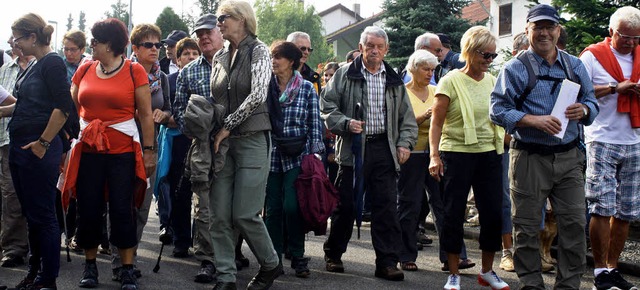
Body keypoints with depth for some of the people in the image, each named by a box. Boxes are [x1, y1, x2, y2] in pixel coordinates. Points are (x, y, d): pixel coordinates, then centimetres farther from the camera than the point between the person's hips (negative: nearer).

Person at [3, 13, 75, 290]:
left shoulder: (52, 63, -11)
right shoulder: (32, 67, 15)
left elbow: (63, 106, -20)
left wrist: (43, 142, -18)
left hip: (38, 150, -9)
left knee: (42, 215, -3)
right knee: (30, 213, 14)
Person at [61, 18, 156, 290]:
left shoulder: (135, 71, -3)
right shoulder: (84, 70, 7)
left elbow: (145, 114, -1)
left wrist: (149, 150, -4)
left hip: (123, 150, -3)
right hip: (89, 149, 4)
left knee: (123, 210, 0)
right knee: (88, 209, 7)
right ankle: (90, 265, 22)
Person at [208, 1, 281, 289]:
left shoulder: (258, 50, -5)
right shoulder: (219, 58, 12)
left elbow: (257, 95, -17)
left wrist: (227, 125, -14)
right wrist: (213, 131, 6)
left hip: (252, 139, -5)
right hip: (223, 142, 5)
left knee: (244, 214, -6)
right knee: (219, 214, -1)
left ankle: (271, 264, 17)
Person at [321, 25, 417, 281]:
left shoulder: (394, 80, 13)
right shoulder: (345, 75, 3)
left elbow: (407, 117, 16)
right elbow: (327, 105, 1)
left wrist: (405, 143, 2)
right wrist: (345, 123, -14)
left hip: (384, 149, 2)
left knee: (386, 205, -2)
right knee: (345, 204, 4)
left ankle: (387, 262, 2)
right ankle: (333, 255, 21)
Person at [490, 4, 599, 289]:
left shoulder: (574, 65, 12)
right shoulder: (514, 69, -1)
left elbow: (592, 102, 14)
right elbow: (498, 110, -8)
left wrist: (583, 110, -10)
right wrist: (535, 121, -20)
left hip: (569, 157, 4)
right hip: (529, 158, -3)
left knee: (574, 223, 3)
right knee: (527, 226, 2)